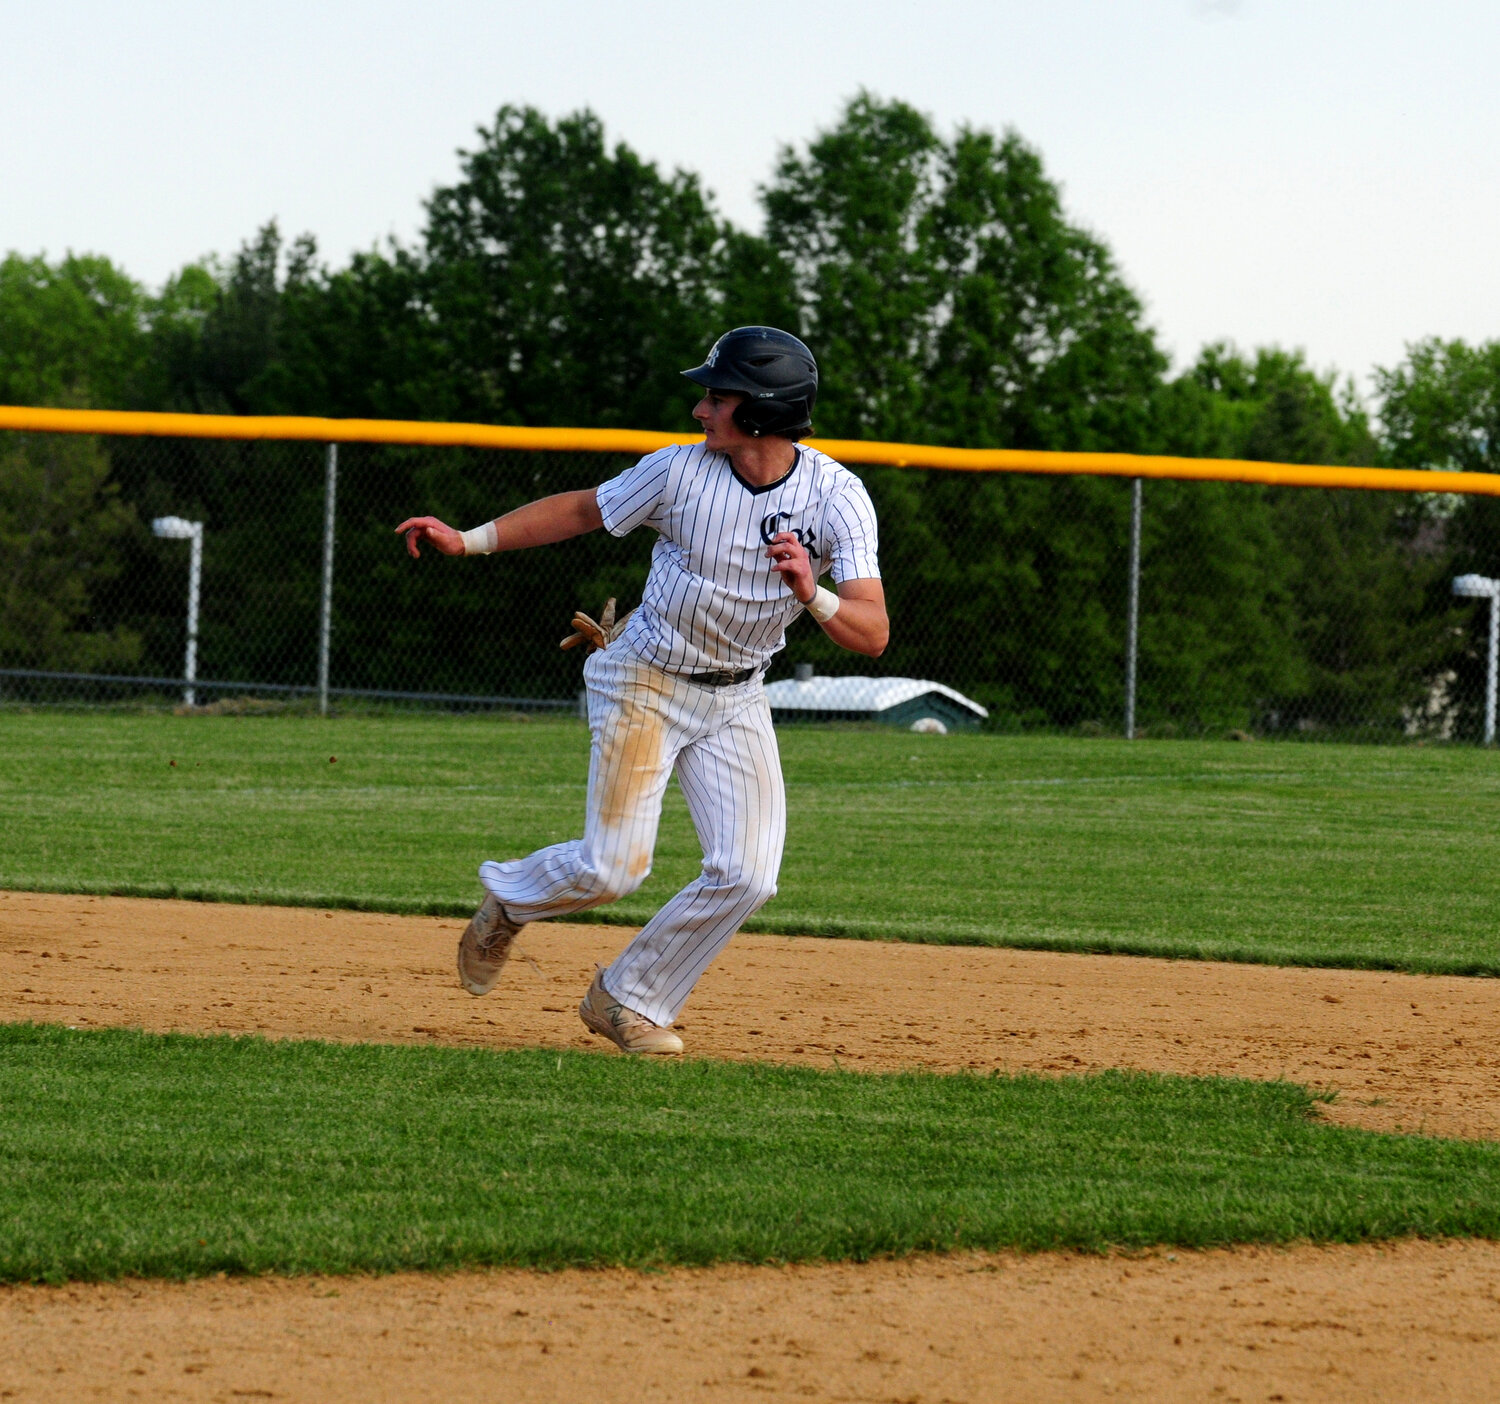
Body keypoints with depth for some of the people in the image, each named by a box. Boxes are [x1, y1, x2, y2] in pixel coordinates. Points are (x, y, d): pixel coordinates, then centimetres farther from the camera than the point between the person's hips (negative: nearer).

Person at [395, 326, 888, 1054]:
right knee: (612, 867, -12)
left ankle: (629, 999, 11)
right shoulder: (679, 471, -16)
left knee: (746, 875, -10)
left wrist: (810, 594, -43)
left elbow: (872, 634, -24)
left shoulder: (836, 497, -17)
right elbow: (583, 509, 1)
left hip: (736, 697, 2)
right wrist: (468, 541, -2)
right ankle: (506, 899, 22)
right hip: (645, 684, -2)